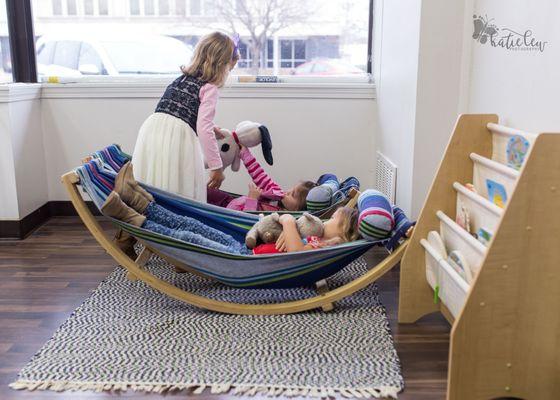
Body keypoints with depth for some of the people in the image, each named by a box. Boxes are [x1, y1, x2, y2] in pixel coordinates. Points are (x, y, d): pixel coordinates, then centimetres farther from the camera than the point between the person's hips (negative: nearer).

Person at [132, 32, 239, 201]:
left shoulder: (182, 77, 22)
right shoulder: (210, 88, -1)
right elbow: (204, 129, -10)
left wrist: (211, 127, 47)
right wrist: (216, 166, -6)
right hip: (178, 136, -7)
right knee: (182, 192, 0)